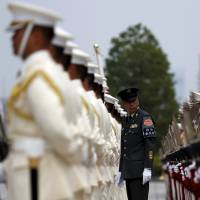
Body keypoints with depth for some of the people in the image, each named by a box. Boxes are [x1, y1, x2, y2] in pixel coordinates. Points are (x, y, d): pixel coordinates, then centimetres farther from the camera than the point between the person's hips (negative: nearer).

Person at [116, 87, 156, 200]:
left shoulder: (145, 118, -5)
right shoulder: (125, 120, 18)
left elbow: (150, 144, -13)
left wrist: (147, 169, -20)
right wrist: (121, 171, 18)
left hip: (140, 171, -8)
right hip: (128, 171, 8)